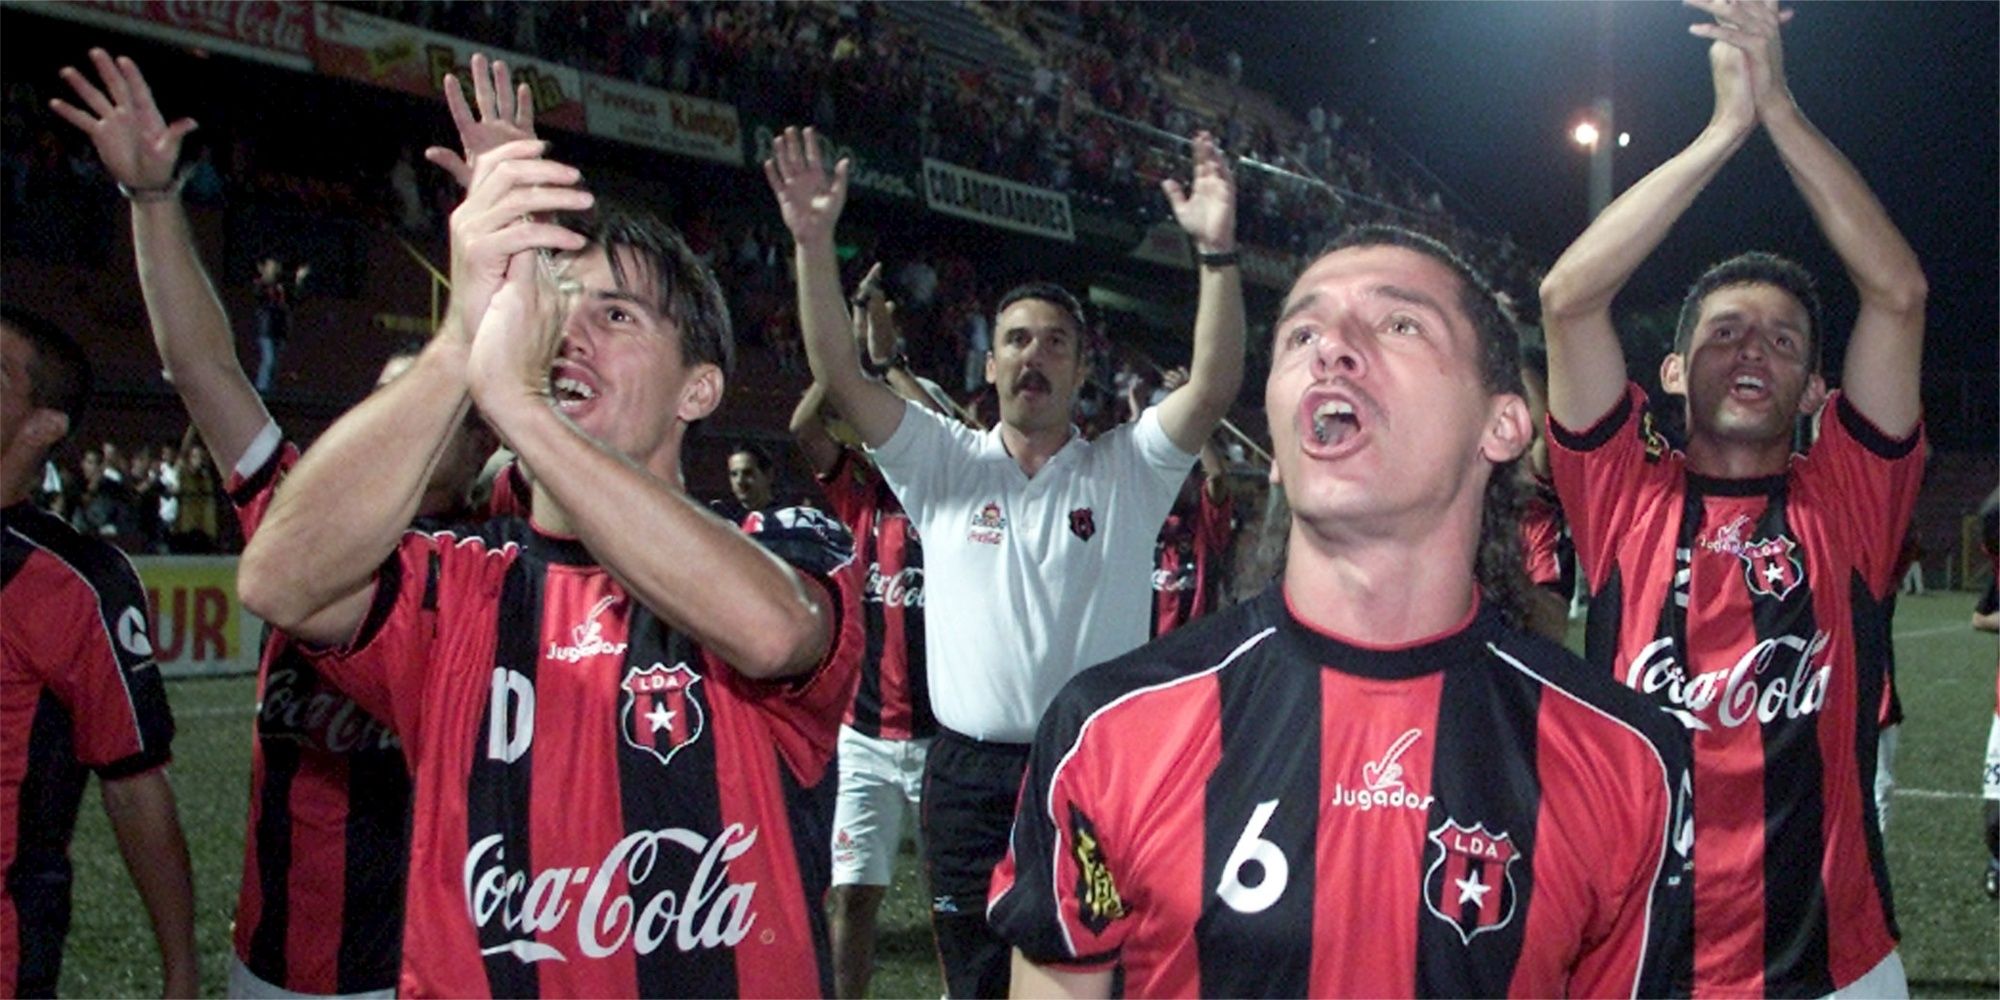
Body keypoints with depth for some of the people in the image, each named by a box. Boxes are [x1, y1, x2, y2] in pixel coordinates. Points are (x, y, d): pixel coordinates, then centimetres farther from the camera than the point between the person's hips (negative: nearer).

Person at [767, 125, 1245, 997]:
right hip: (971, 775, 1)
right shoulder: (945, 465, 6)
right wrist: (814, 241, -16)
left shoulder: (1127, 470, 4)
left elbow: (1214, 385, -10)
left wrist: (1217, 249, -22)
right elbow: (839, 375, -4)